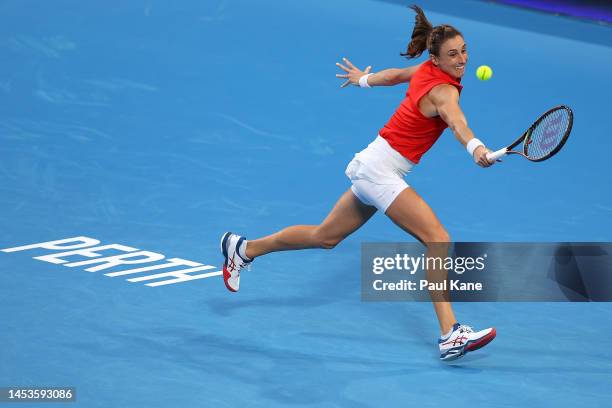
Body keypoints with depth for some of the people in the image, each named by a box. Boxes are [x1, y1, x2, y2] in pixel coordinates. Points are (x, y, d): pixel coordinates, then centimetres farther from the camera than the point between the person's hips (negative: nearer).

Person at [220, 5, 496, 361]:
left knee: (326, 236, 23)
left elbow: (393, 74, 24)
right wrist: (476, 148, -64)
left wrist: (364, 79, 43)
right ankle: (451, 335, -26)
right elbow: (457, 123, -45)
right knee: (438, 239, -20)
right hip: (379, 169, -10)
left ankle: (244, 249, 37)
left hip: (373, 168, 10)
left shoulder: (426, 70, 4)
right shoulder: (442, 90, -22)